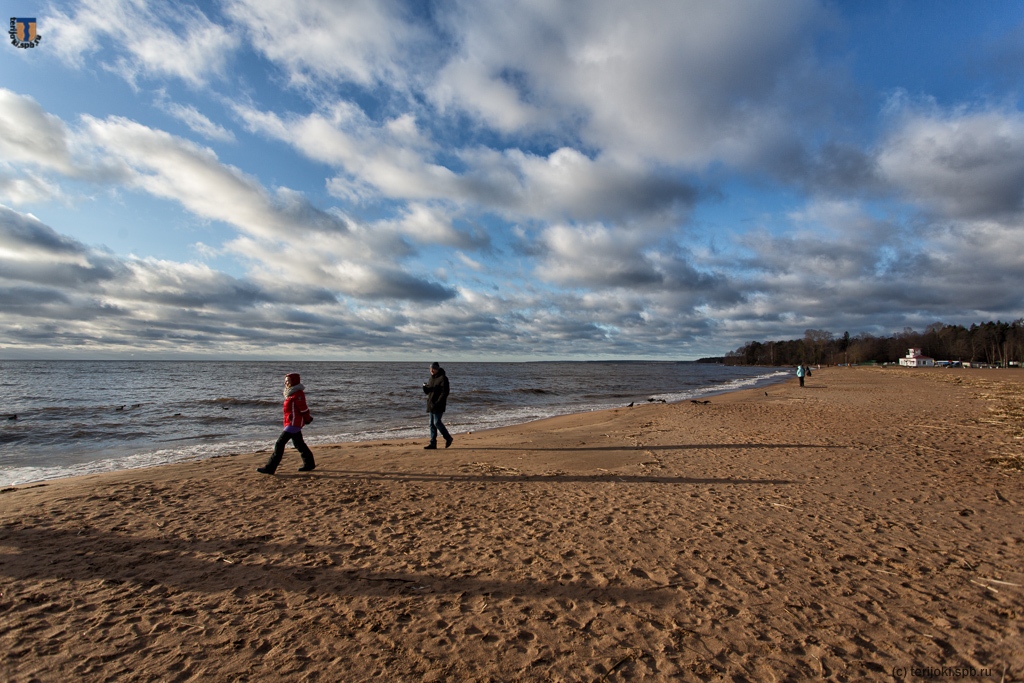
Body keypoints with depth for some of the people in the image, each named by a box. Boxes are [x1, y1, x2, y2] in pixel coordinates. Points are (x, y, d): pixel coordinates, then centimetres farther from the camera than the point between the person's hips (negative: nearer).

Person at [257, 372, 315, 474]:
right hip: (294, 423, 11)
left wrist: (308, 419, -5)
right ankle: (309, 464, 24)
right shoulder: (292, 393, 15)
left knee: (280, 444, -9)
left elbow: (304, 409, -15)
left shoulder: (297, 394, -17)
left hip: (293, 423, -11)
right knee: (298, 444, 16)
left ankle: (270, 468, -5)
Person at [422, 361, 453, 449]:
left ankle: (448, 438, 9)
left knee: (437, 422, -9)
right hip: (431, 405, 8)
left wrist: (437, 403, -22)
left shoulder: (443, 378, -10)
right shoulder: (431, 378, 15)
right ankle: (433, 443, 12)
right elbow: (427, 392, 17)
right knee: (432, 424, 8)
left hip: (439, 405, -8)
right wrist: (425, 387, -5)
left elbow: (444, 393, -16)